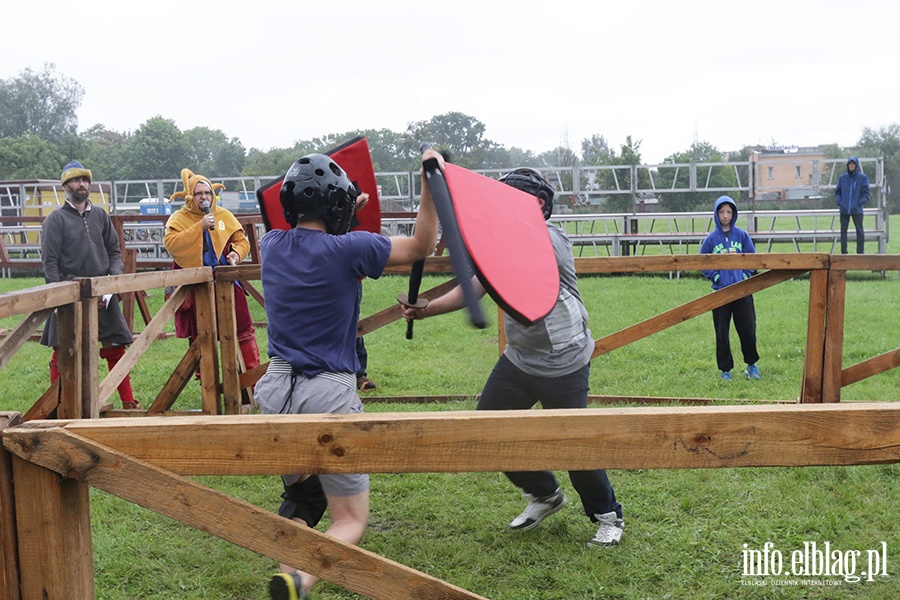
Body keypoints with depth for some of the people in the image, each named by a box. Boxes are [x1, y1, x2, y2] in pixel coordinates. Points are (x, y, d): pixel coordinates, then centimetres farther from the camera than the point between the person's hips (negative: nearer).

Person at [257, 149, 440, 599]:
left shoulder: (271, 245, 3)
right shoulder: (347, 249, -13)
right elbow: (422, 246, -1)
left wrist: (343, 215, 36)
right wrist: (432, 183, 1)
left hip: (276, 390, 6)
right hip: (328, 397, -6)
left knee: (300, 495, 27)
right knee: (351, 521, 4)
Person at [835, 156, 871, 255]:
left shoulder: (862, 177, -1)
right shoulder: (843, 177, 6)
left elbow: (867, 193, 1)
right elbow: (837, 191, 14)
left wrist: (860, 202, -11)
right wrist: (839, 202, -1)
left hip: (857, 210, -2)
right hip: (844, 210, 2)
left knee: (859, 231, 2)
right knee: (843, 230, 4)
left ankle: (860, 251, 6)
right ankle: (843, 252, 10)